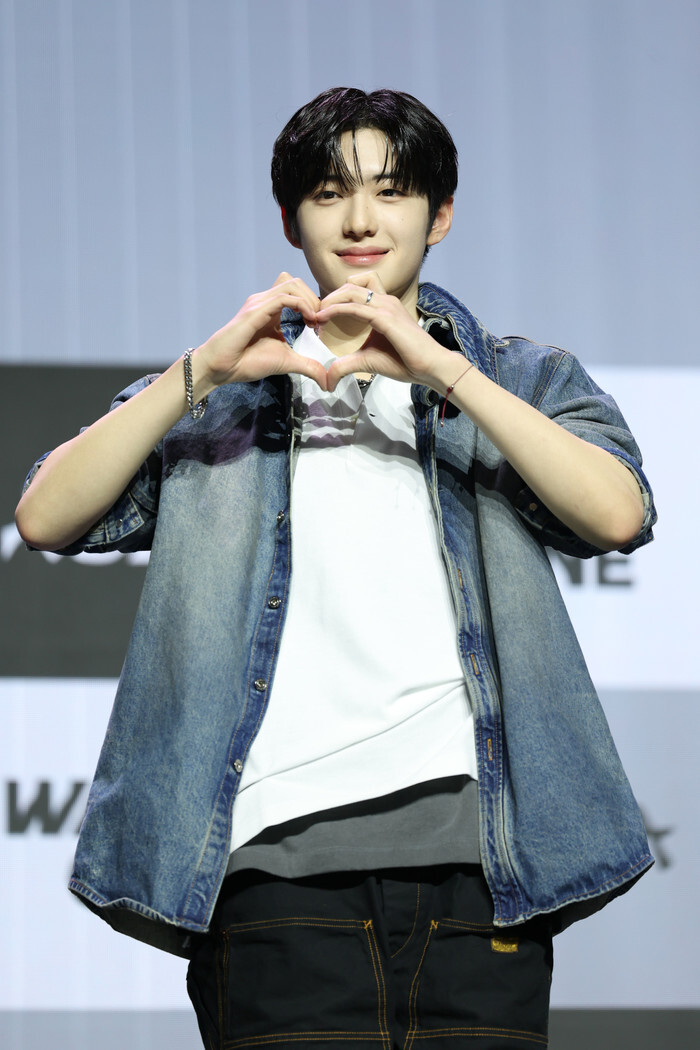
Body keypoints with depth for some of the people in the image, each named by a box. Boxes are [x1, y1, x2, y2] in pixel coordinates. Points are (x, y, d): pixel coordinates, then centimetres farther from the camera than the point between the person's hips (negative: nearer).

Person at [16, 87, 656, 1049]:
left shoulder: (521, 380, 20)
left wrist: (440, 368, -9)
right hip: (283, 854, 0)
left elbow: (620, 514, -2)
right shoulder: (219, 392, 21)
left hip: (474, 846, 0)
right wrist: (202, 370, -5)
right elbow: (45, 519, 5)